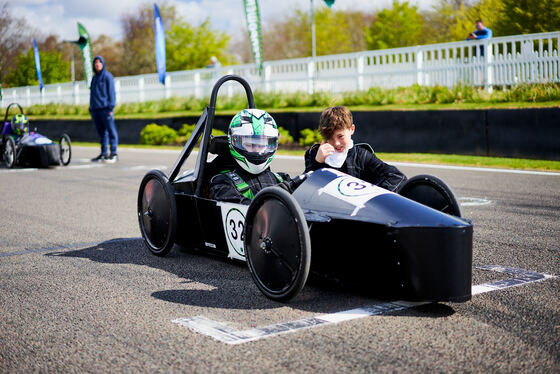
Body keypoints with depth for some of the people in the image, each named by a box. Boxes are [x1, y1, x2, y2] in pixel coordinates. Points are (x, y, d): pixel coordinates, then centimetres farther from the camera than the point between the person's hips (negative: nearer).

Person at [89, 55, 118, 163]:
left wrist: (111, 107, -14)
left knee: (111, 131, -7)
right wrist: (91, 108, 17)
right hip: (95, 110, 7)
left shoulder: (107, 76, -1)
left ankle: (114, 154, -8)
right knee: (101, 133, 9)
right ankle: (103, 154, 12)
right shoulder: (94, 78, 20)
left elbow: (111, 93, -6)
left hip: (105, 108, -7)